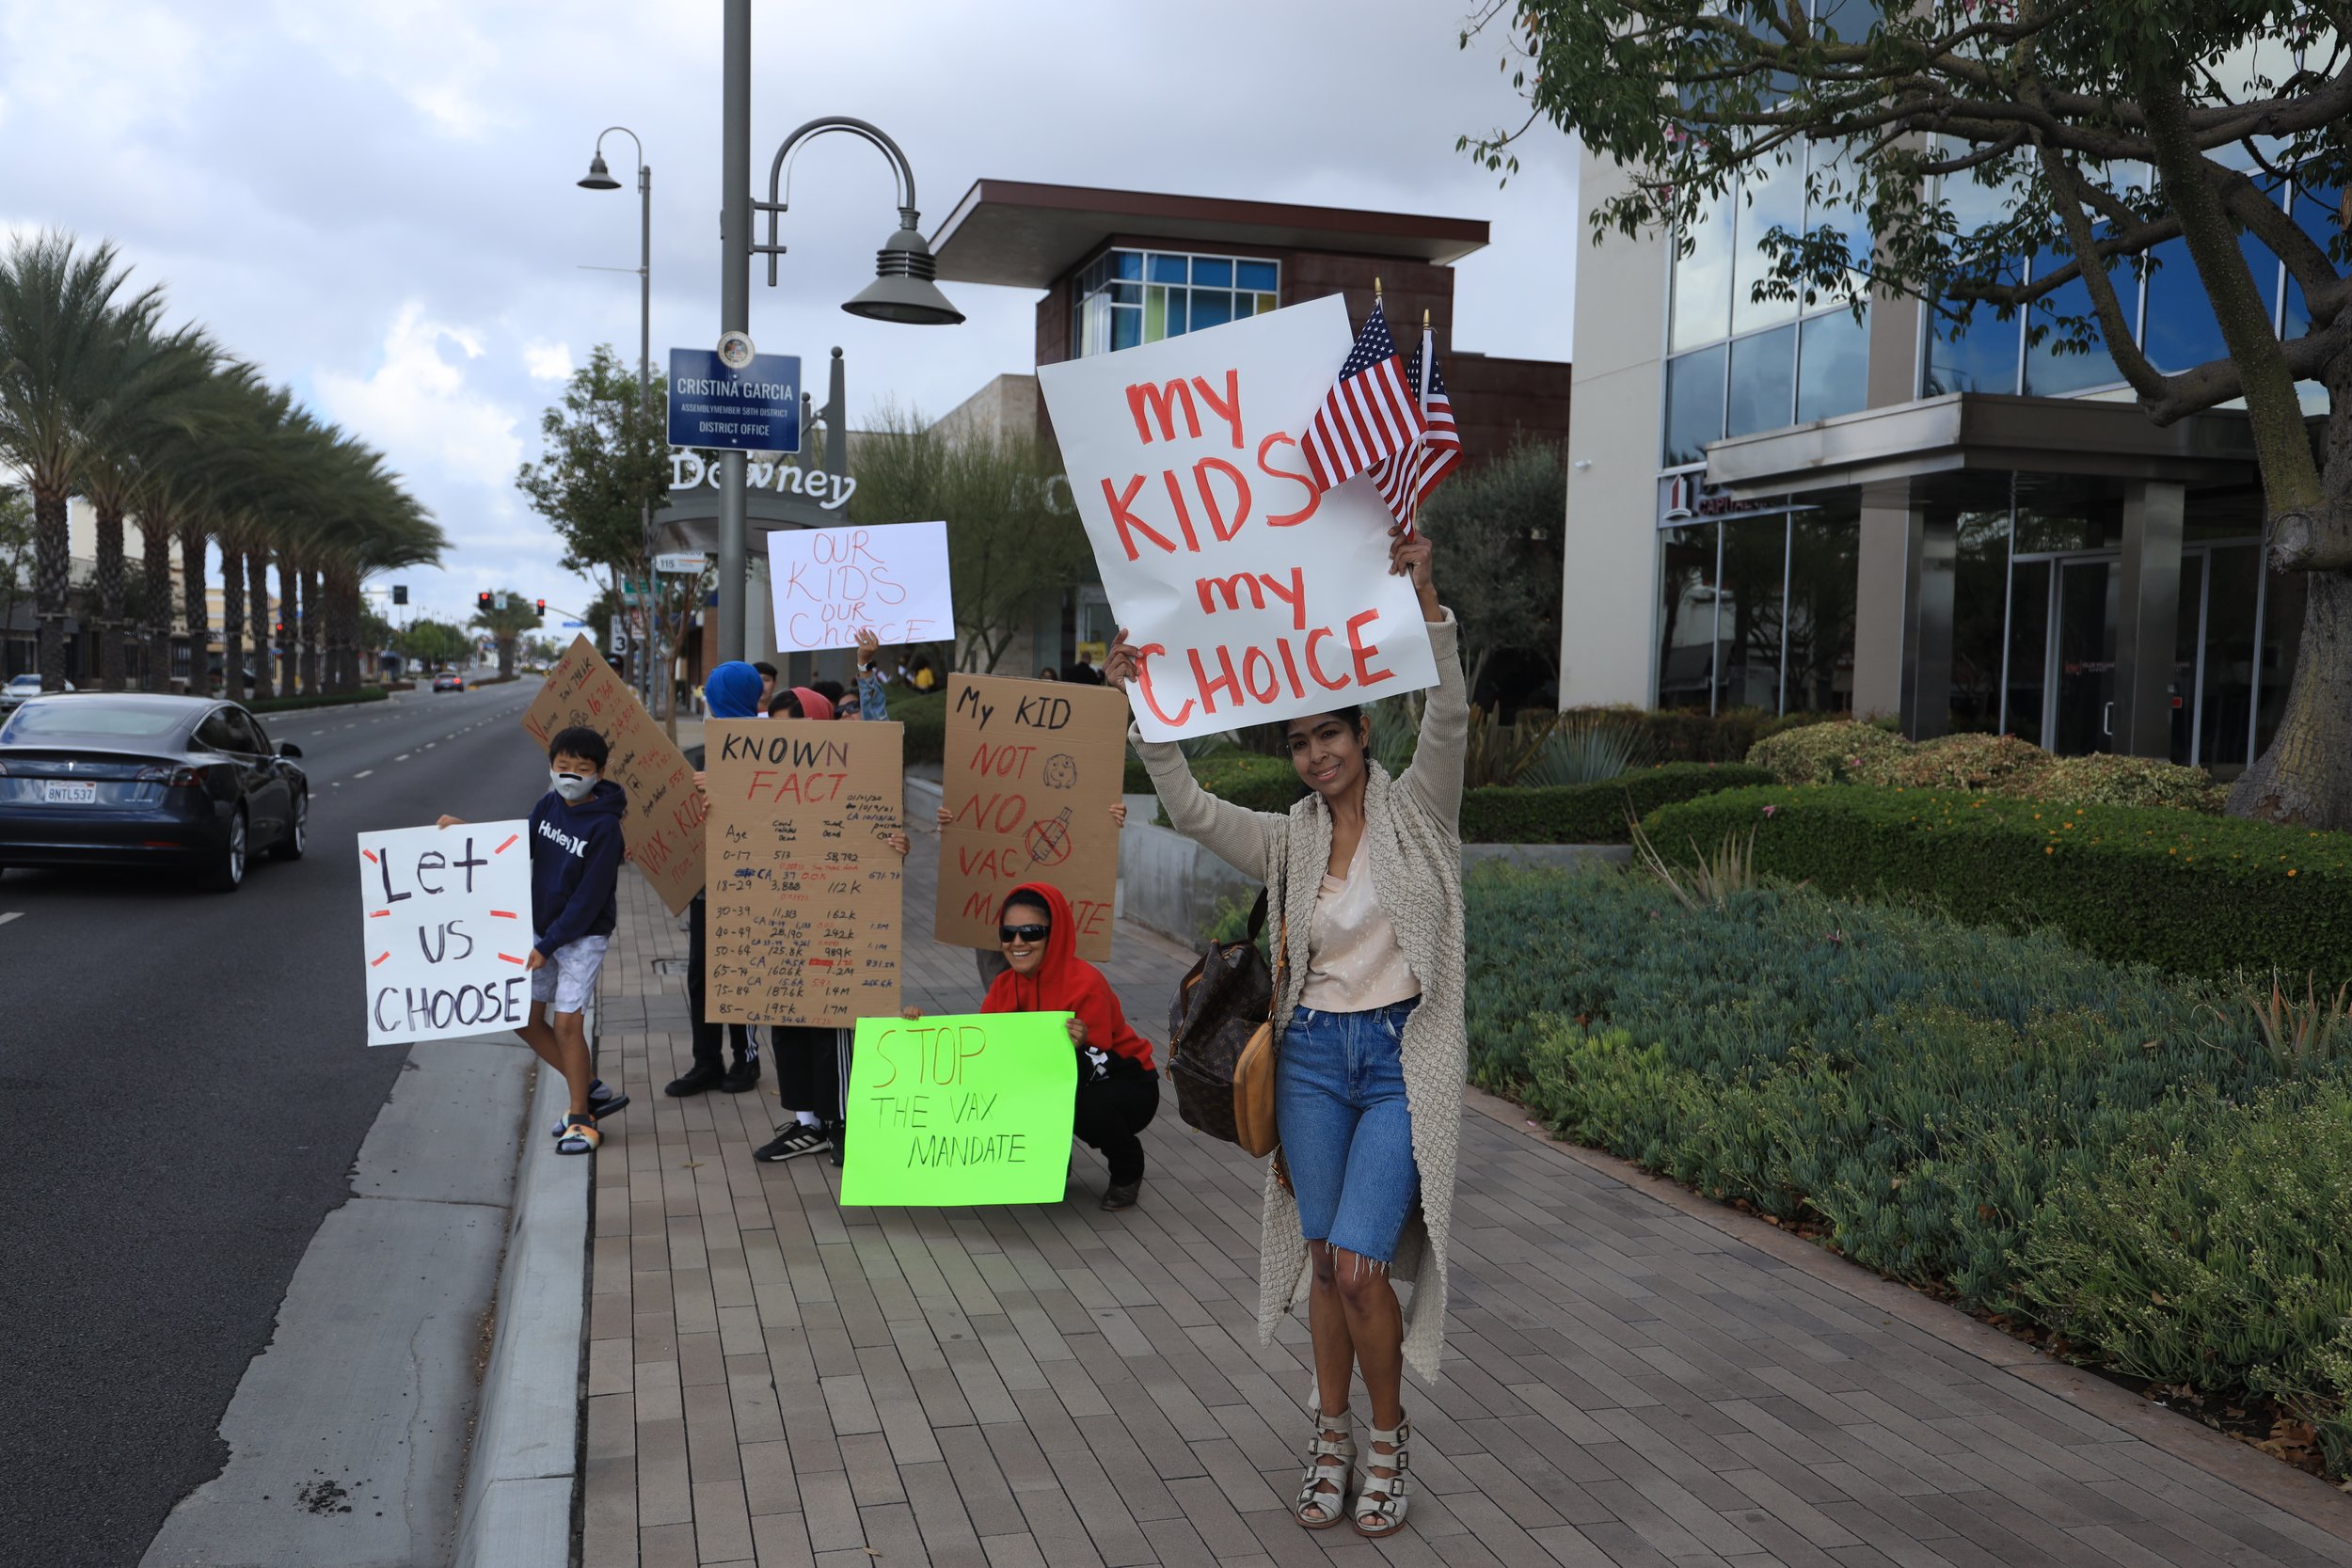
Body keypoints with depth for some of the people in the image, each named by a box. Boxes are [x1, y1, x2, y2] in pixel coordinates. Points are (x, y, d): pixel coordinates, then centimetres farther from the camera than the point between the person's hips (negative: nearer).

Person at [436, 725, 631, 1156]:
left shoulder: (604, 826, -19)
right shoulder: (548, 806, 0)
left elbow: (589, 898, -20)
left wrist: (548, 945, -20)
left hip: (582, 934, -7)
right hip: (541, 927, 7)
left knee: (566, 1022, -10)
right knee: (525, 1018, 8)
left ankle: (581, 1118, 5)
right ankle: (592, 1090, 21)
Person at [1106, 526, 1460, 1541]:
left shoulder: (1415, 813, -1)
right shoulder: (1289, 841, 8)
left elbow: (1448, 718, -17)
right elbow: (1190, 809, -2)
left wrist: (1426, 601, -29)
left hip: (1402, 1057, -4)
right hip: (1315, 1055, 4)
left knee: (1359, 1260, -12)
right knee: (1323, 1257, 8)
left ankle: (1388, 1439, 12)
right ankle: (1332, 1437, 26)